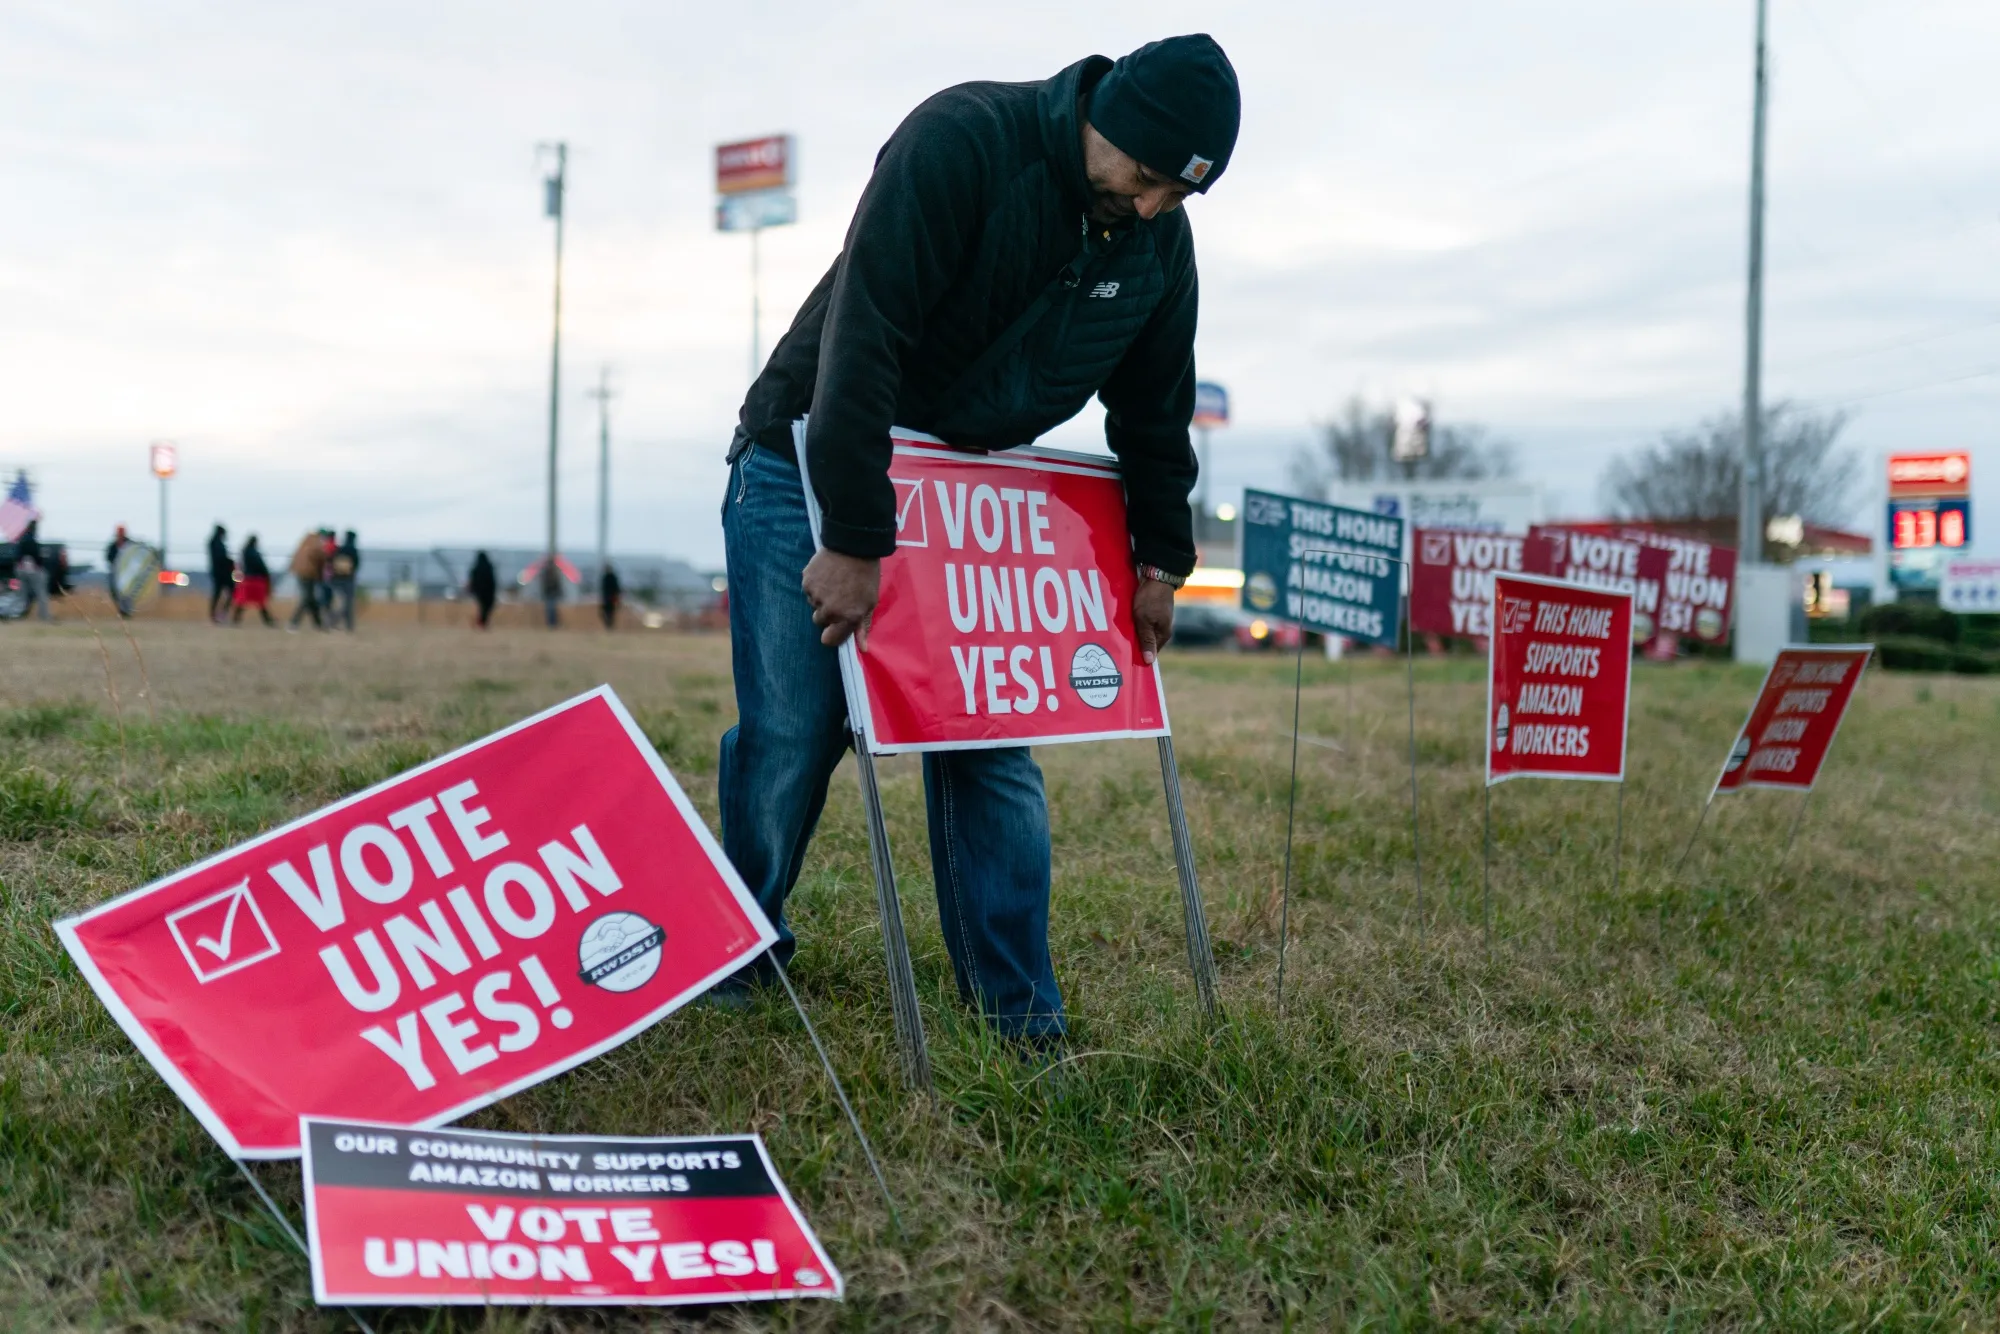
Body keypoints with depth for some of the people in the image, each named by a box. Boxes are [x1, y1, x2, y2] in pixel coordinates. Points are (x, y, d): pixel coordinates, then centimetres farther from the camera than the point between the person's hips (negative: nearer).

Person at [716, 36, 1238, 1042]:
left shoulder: (1161, 242, -4)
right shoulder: (962, 139, -25)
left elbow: (1153, 411, 10)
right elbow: (862, 337, -31)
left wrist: (1161, 561, 11)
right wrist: (852, 541, -33)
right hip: (813, 470, -5)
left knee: (995, 749, 0)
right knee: (791, 734, -6)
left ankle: (1021, 1018, 7)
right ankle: (730, 971, 17)